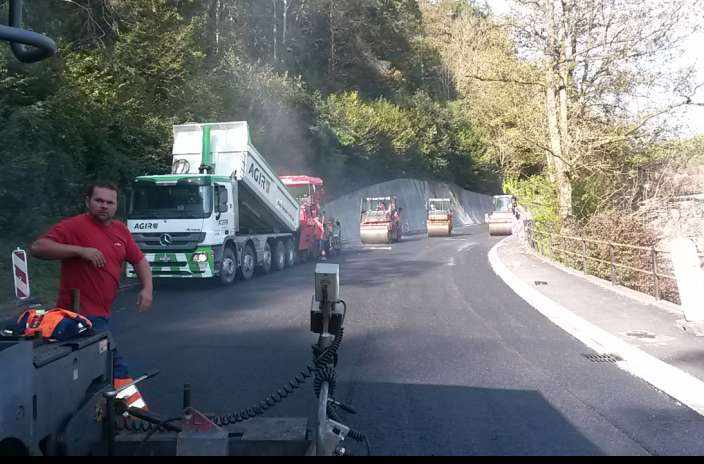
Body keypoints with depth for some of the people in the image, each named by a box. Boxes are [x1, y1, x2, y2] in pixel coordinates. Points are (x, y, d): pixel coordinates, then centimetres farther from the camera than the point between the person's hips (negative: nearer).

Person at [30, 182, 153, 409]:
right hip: (81, 313, -8)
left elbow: (139, 260, 18)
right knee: (115, 365, -10)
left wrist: (147, 289, 2)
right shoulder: (74, 226, -10)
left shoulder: (120, 230, 12)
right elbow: (37, 248, -19)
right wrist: (80, 250, -25)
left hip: (101, 313, 8)